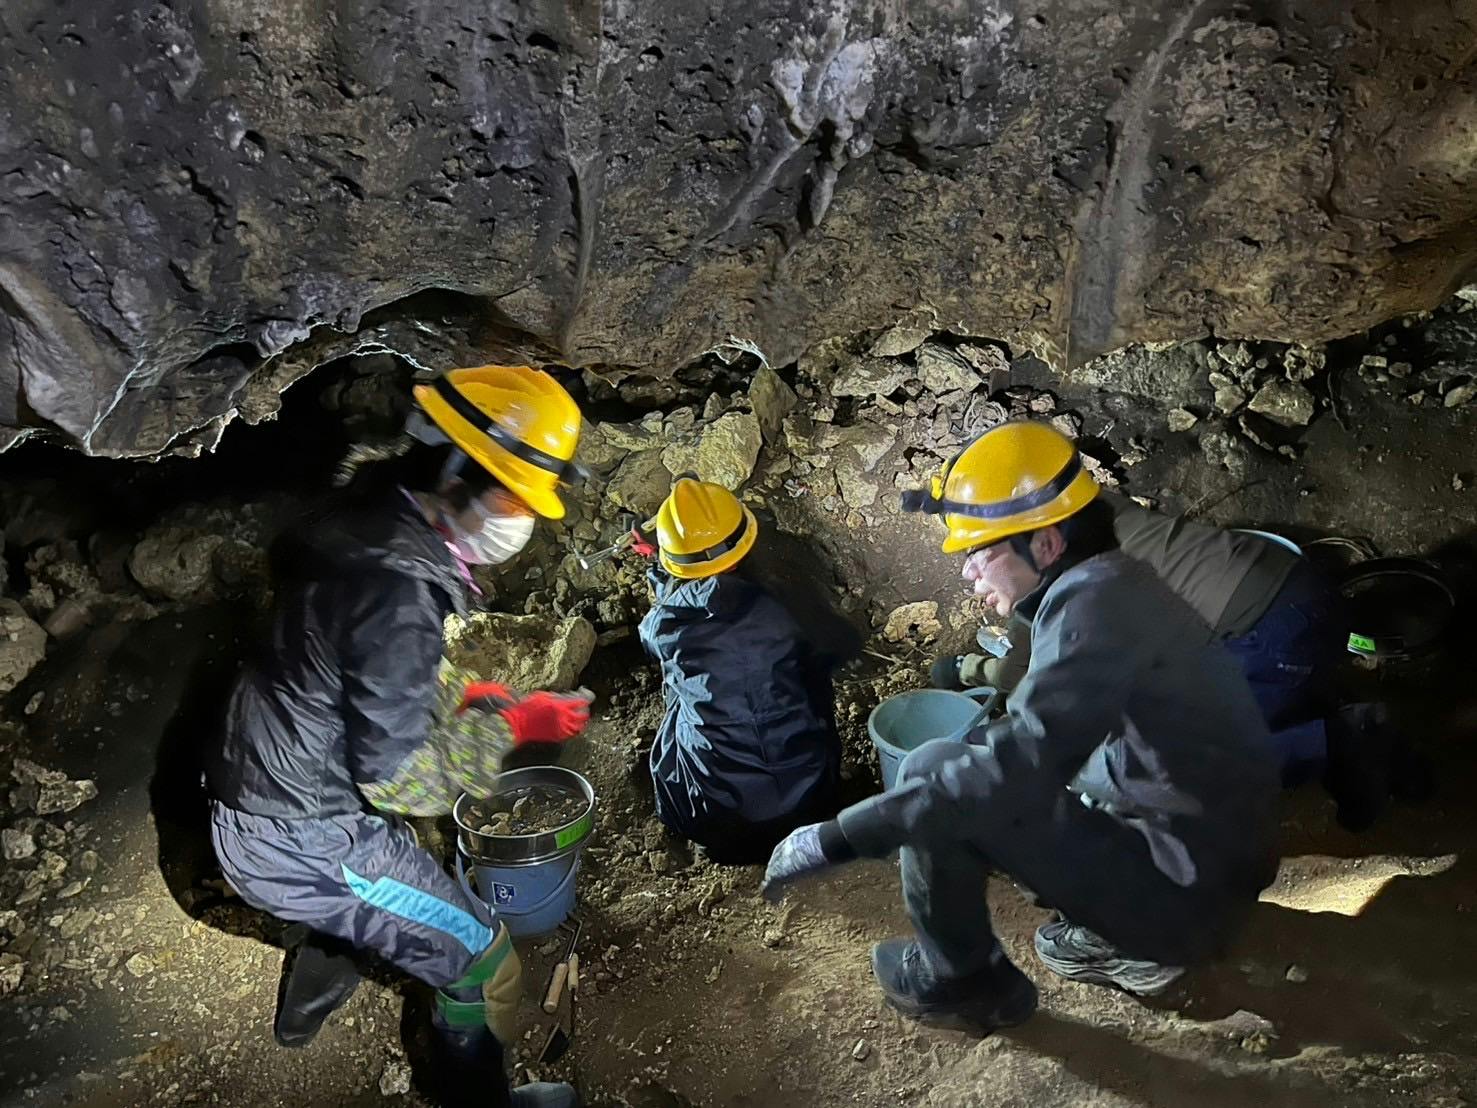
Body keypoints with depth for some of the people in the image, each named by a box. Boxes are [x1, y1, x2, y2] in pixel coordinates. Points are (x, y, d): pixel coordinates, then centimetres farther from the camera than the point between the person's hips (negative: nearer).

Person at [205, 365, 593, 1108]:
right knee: (480, 963, 3)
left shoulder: (373, 520, -1)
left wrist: (471, 694, 4)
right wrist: (511, 725, -15)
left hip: (262, 792, 10)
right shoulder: (399, 582, -31)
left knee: (372, 878, 38)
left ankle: (308, 1005, 63)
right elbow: (398, 776, -26)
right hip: (301, 838, -10)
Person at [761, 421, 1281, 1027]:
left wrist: (838, 837, -29)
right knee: (959, 771, 16)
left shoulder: (1093, 602, -23)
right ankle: (1122, 938, 16)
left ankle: (961, 978, 8)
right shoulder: (1112, 586, 6)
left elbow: (1014, 765, -31)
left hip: (1184, 888, -9)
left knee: (932, 772, -15)